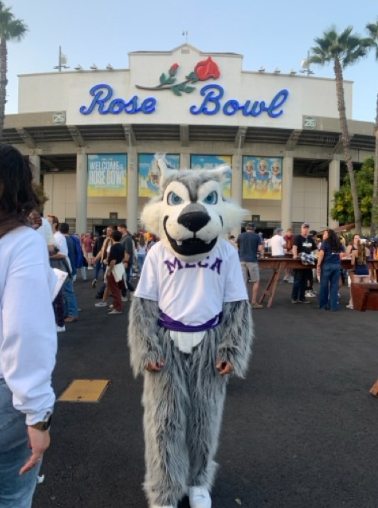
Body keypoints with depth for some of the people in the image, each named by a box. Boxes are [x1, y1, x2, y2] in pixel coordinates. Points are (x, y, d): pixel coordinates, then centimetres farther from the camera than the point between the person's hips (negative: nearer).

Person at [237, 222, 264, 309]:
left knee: (244, 282, 5)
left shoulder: (240, 236, 7)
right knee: (256, 282, 6)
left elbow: (238, 247, 15)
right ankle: (254, 302, 2)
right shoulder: (257, 236, 0)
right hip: (252, 260, -3)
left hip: (242, 260, 3)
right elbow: (260, 250, -5)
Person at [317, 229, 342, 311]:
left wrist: (318, 265, -10)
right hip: (337, 265, 5)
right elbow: (340, 255, 16)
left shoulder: (325, 242, -2)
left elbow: (321, 254, -11)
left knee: (324, 285, 5)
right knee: (334, 285, 6)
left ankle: (323, 305, 13)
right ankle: (334, 306, 6)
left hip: (327, 265, -5)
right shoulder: (338, 243, 15)